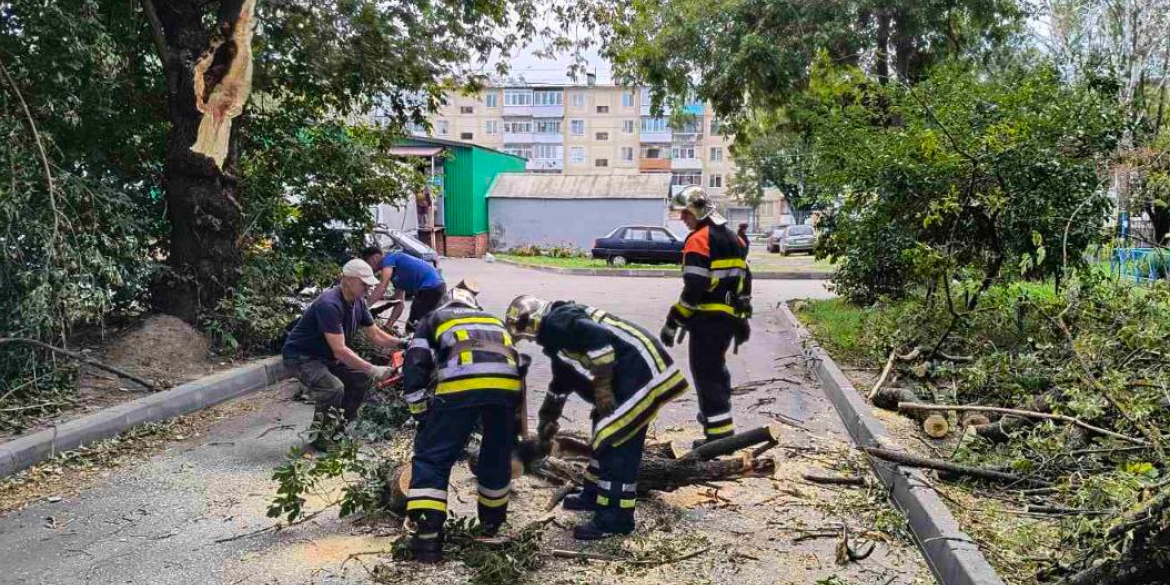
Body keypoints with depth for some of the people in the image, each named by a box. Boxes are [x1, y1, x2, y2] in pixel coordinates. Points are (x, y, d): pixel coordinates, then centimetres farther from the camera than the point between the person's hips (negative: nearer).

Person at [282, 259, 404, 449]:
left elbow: (374, 334, 6)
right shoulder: (329, 305, -31)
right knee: (333, 388, -29)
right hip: (300, 357, -9)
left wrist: (401, 343, -10)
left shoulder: (358, 302, -3)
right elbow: (340, 350, -35)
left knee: (363, 377, 2)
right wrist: (373, 369, -34)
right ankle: (321, 438, -8)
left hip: (325, 356, 9)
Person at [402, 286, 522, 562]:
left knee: (432, 457, 8)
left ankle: (427, 537, 1)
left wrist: (421, 413, 19)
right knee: (498, 455, 24)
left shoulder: (433, 319, 32)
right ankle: (492, 520, 41)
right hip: (507, 383, 3)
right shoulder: (495, 320, 42)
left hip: (460, 384, -3)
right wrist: (516, 425, 42)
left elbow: (415, 364, 15)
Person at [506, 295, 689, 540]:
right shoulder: (556, 335, 22)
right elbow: (561, 383, 34)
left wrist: (602, 386, -19)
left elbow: (599, 337, -25)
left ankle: (615, 518, -1)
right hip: (628, 374, 11)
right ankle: (594, 494, 34)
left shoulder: (556, 323, -10)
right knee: (605, 435, 20)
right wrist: (547, 423, 42)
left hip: (642, 370, -11)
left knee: (616, 442, -8)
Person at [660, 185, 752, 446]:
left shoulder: (699, 240, -14)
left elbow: (693, 288, -21)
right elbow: (744, 280, 18)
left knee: (705, 372, -5)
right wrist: (743, 319, 23)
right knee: (716, 365, 25)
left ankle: (720, 432, -8)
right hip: (730, 317, 9)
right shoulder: (732, 238, 15)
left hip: (708, 318, -9)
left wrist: (673, 321, -17)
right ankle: (716, 413, 42)